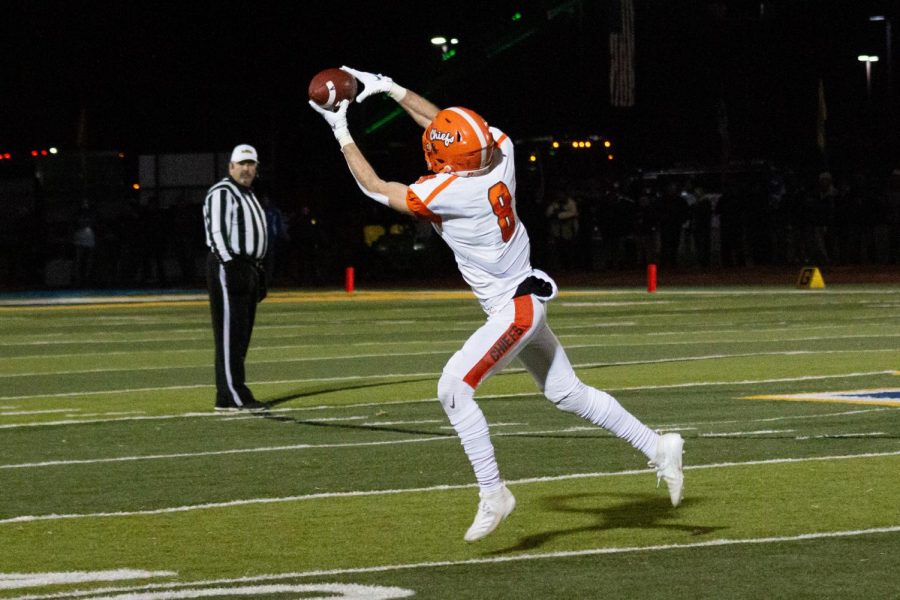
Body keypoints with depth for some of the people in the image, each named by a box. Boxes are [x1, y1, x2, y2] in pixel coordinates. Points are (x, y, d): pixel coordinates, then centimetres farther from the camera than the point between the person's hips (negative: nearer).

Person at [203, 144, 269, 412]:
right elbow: (217, 232, -17)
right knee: (230, 333, -11)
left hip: (249, 268, 10)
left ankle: (233, 393, 12)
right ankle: (231, 396, -13)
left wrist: (258, 274, 21)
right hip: (228, 268, -10)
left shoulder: (249, 196, 21)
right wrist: (230, 267, -25)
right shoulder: (222, 193, -9)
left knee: (242, 335, 9)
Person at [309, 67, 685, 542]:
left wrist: (342, 132, -4)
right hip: (525, 302, 9)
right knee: (566, 392, 18)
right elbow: (441, 121, 14)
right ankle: (658, 448, 24)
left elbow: (374, 187, -12)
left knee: (454, 388, -12)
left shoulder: (449, 192, -25)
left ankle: (493, 494, -9)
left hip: (514, 309, -9)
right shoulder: (498, 155, -6)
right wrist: (390, 89, 14)